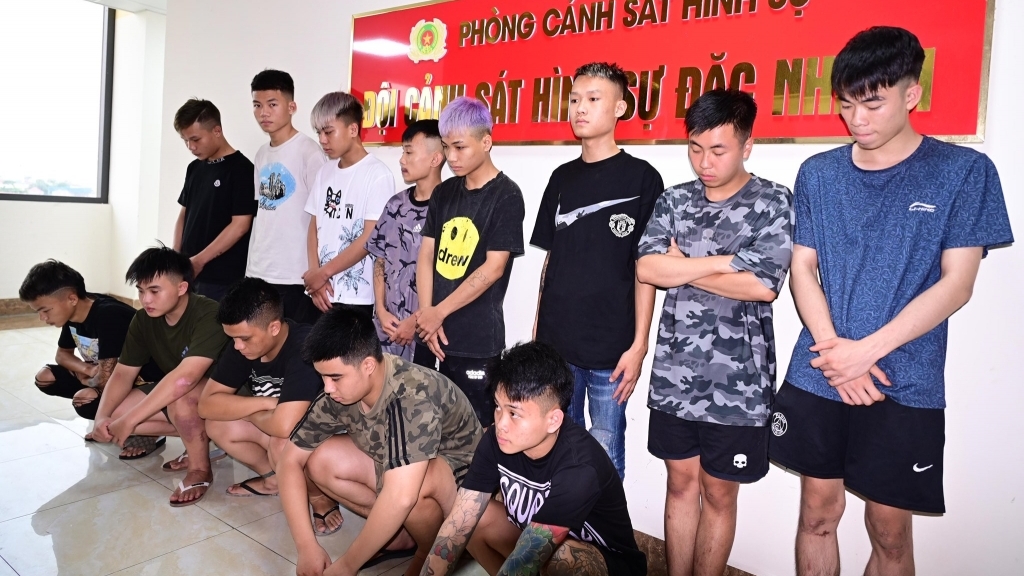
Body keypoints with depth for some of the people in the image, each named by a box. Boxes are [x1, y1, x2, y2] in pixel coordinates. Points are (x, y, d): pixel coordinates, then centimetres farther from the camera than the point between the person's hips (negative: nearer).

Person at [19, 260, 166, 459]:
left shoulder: (108, 316, -30)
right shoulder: (73, 312, -4)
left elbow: (108, 378, -28)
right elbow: (62, 354, 13)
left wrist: (89, 379, -5)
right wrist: (88, 370, -8)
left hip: (145, 379, -9)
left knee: (84, 400, -29)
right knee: (44, 377, 4)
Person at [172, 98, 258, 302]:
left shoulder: (241, 169, -11)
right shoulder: (194, 168, 12)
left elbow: (240, 225, -16)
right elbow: (184, 215, 18)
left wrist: (199, 260, -15)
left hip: (222, 279, -7)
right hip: (188, 271, 7)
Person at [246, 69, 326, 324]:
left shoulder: (309, 152, -10)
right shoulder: (262, 154, 12)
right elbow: (261, 213, 17)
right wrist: (250, 265, 15)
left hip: (296, 276, -7)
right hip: (258, 273, 7)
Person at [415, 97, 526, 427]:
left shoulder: (506, 196, -8)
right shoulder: (444, 193, 10)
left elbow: (493, 268, -14)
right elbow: (426, 255, 8)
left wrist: (438, 313, -11)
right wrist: (426, 315, -5)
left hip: (479, 339, -6)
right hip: (441, 335, 6)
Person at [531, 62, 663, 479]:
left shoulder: (641, 178, -4)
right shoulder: (563, 177, 10)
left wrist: (639, 344, -10)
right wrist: (537, 331, 11)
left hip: (610, 348, -4)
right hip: (554, 342, 5)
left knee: (605, 454, 7)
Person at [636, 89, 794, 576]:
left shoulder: (773, 203, -5)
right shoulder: (674, 201, 5)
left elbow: (763, 285, -19)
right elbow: (646, 268, -9)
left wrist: (680, 267, -11)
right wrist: (726, 261, -15)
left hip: (736, 381, -3)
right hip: (673, 373, 3)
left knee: (719, 492, 11)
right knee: (681, 482, 16)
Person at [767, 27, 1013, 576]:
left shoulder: (964, 172, -3)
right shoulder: (818, 173, 5)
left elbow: (955, 285, -7)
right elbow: (802, 269, 3)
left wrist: (867, 350, -15)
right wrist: (833, 348, -11)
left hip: (905, 387, -2)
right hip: (815, 380, 2)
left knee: (890, 530, 9)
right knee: (818, 514, 13)